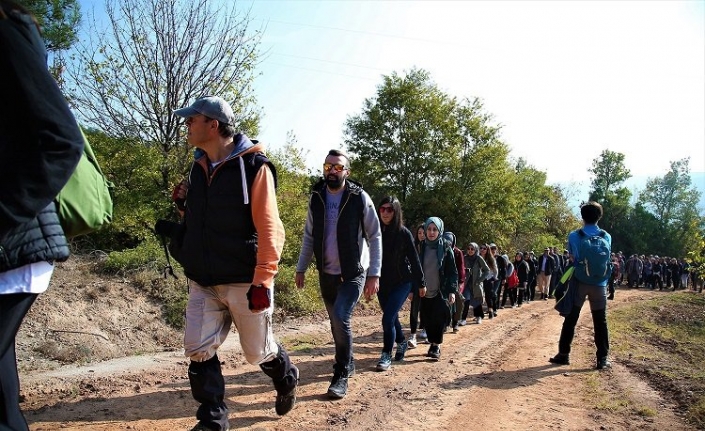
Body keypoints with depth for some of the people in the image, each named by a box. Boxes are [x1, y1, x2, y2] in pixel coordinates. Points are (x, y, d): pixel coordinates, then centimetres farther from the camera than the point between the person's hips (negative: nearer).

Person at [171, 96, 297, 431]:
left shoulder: (253, 166, -12)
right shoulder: (199, 167, 10)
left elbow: (269, 229, -16)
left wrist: (262, 281, -20)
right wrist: (185, 199, 3)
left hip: (243, 281, -6)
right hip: (203, 281, 6)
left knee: (257, 351, 9)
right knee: (198, 349, -1)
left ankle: (286, 379, 40)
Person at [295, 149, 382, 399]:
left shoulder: (360, 198, -11)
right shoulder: (316, 198, 1)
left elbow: (375, 237, -9)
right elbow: (309, 236, 10)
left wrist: (374, 274, -14)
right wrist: (301, 268, 8)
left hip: (353, 273, -5)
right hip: (326, 273, 5)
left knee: (341, 319, -19)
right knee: (336, 322, 15)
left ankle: (341, 375, -3)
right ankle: (348, 362, 36)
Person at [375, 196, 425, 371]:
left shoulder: (403, 233, -10)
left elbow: (414, 259, -4)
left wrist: (421, 284, 1)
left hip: (402, 282, -4)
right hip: (382, 283, 4)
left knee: (388, 318, -14)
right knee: (392, 317, 18)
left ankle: (386, 355, 0)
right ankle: (401, 343, 43)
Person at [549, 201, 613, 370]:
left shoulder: (574, 236, -7)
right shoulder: (606, 237, 0)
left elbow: (572, 258, 4)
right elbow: (607, 259, 10)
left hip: (579, 283, -1)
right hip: (599, 284, 1)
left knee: (570, 320, 7)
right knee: (600, 322, 8)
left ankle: (564, 354, 12)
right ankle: (602, 359, 10)